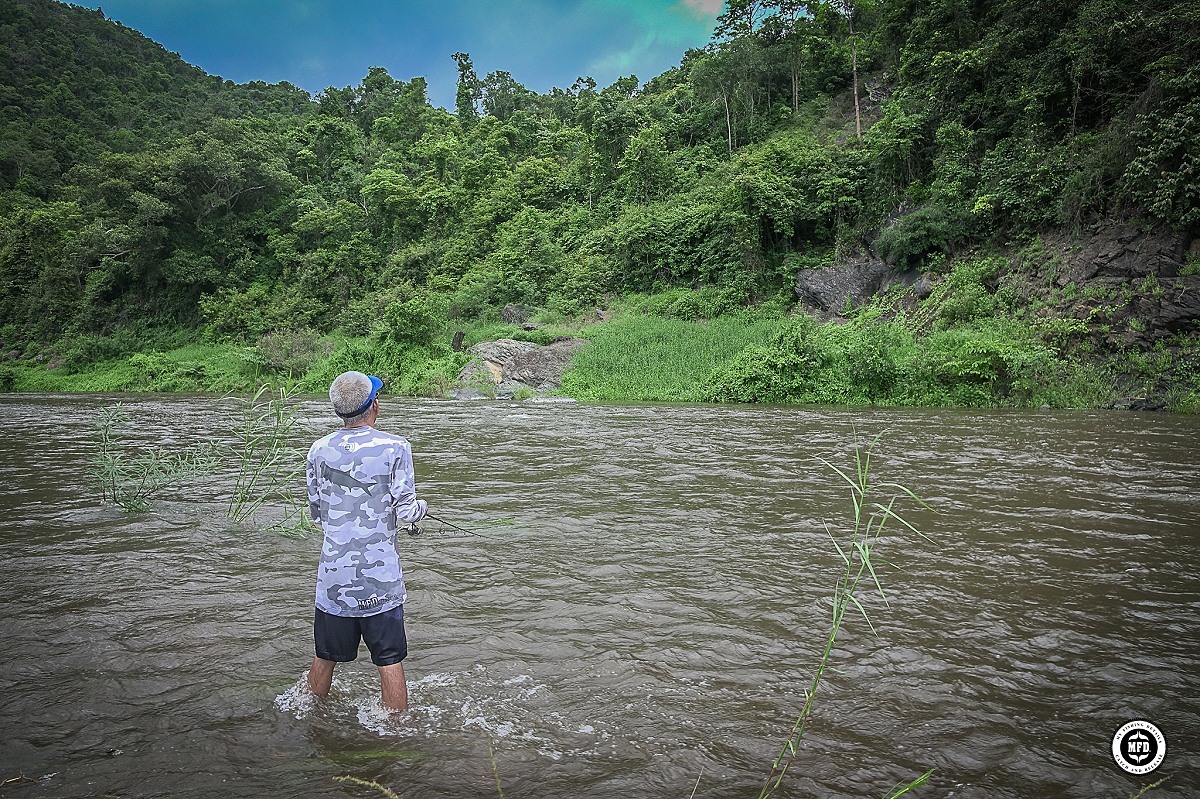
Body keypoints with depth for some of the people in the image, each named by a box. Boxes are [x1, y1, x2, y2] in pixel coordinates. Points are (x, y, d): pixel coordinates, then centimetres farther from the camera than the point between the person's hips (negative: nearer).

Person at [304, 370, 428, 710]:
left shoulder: (319, 450, 1)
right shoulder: (394, 447, -11)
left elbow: (316, 512, 10)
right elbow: (406, 512, -12)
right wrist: (421, 506, 10)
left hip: (333, 577, 4)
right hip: (380, 577, -4)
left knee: (325, 657, 19)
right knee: (390, 661, 6)